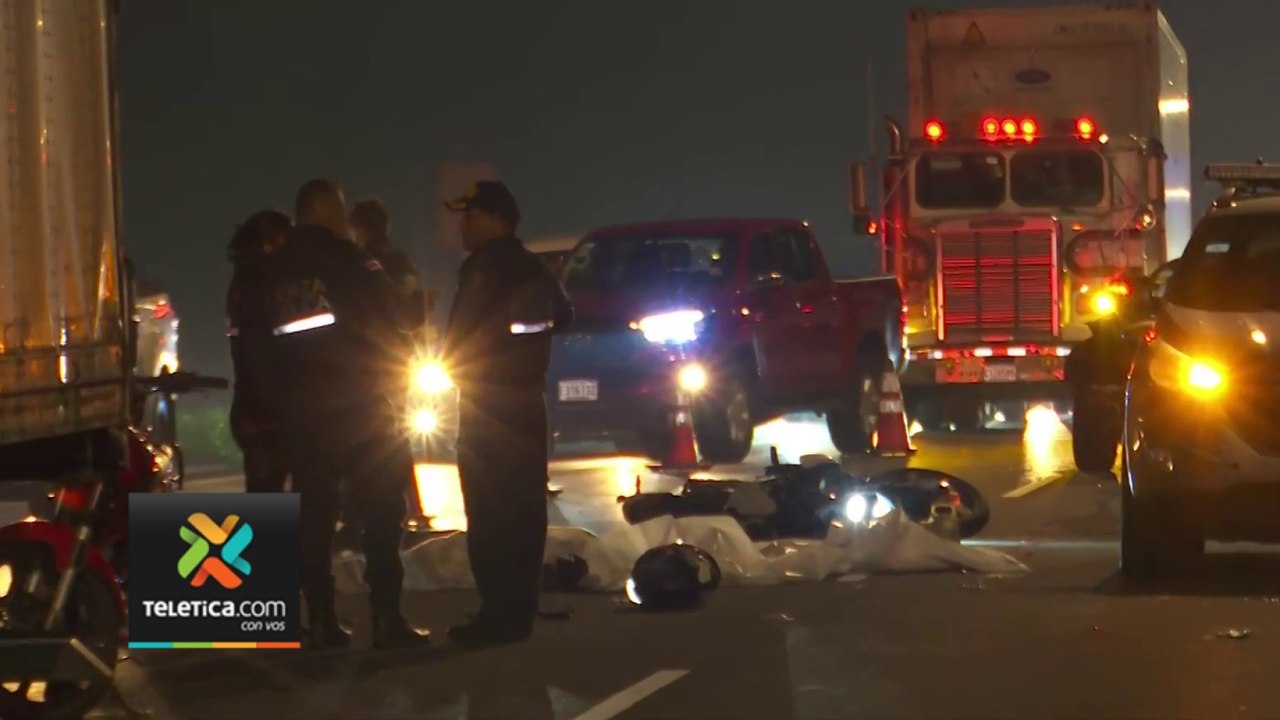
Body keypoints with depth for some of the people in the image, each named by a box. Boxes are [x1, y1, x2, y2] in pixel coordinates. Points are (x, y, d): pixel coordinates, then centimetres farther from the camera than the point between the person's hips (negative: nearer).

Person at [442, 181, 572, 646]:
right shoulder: (531, 269, 16)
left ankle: (500, 614, -12)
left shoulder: (485, 269, -13)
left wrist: (449, 363, 1)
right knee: (522, 509, 10)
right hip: (527, 401, 9)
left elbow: (463, 337, -16)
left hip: (489, 404, -9)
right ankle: (518, 611, 13)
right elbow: (561, 316, 30)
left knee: (491, 513, -9)